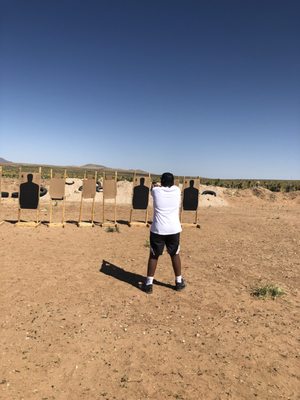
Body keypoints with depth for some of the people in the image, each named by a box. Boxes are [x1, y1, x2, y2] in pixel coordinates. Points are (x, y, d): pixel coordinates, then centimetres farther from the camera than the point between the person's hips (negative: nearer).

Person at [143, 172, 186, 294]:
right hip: (174, 229, 2)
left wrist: (157, 185, 46)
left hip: (158, 229, -1)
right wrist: (169, 182, 47)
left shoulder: (156, 191, -2)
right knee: (175, 255, 18)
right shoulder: (177, 190, 1)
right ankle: (179, 282, 29)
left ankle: (149, 283, 14)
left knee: (153, 256, 11)